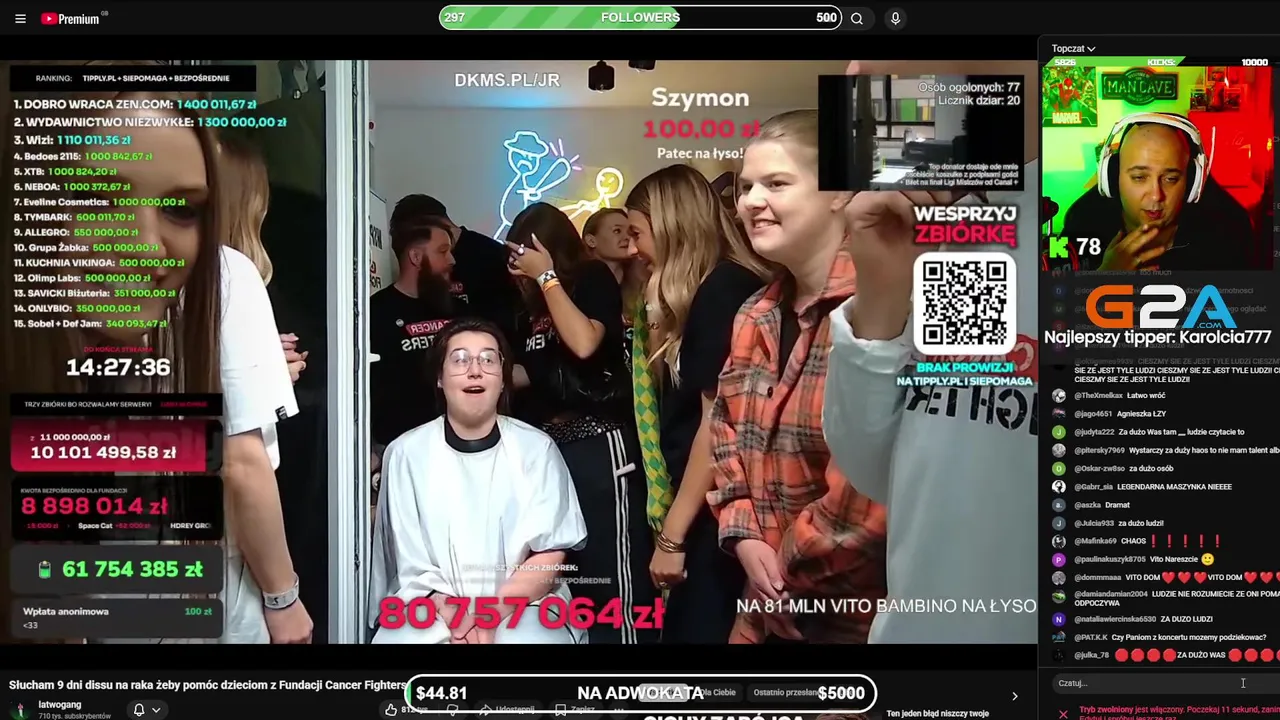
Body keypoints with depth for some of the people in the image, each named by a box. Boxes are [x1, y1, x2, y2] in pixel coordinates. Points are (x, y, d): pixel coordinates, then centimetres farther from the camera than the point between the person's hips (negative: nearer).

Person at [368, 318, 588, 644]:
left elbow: (550, 552, -1)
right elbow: (410, 561, -1)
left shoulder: (537, 449, 3)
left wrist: (491, 614, -15)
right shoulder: (406, 453, 2)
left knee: (535, 638, -31)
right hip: (430, 610, 0)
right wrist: (453, 617, -17)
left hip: (522, 606, 0)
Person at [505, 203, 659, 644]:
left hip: (598, 442, -7)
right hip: (547, 445, 7)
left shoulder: (594, 279, -2)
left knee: (612, 574, -9)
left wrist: (547, 276, -12)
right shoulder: (533, 304, 16)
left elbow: (584, 343, -20)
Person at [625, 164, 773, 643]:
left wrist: (672, 534, -17)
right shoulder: (710, 290, 16)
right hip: (708, 507, 9)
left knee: (698, 629, -4)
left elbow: (718, 424, -19)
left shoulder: (722, 291, -14)